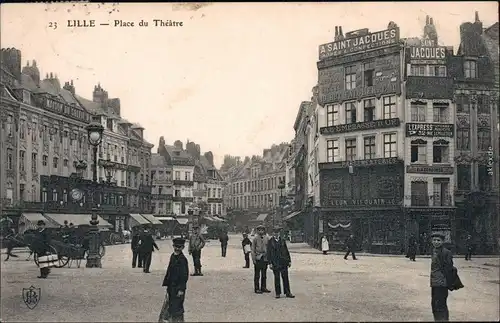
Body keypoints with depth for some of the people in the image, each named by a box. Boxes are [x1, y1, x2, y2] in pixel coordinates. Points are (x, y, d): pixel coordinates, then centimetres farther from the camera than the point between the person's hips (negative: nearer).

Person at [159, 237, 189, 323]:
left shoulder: (182, 259, -18)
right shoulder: (173, 256, 6)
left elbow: (184, 276, -18)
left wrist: (181, 289, -19)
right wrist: (166, 283, 17)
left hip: (178, 287, -8)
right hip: (171, 286, 8)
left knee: (176, 307, -1)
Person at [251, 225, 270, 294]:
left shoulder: (267, 238, 6)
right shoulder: (255, 238, -4)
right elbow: (253, 249, -2)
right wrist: (254, 259, -8)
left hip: (265, 259, 4)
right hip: (258, 259, -4)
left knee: (264, 275, 10)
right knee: (257, 275, 1)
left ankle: (263, 287, 19)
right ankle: (256, 289, 6)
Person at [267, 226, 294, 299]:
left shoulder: (283, 240, 8)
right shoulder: (270, 241, 0)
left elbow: (286, 251, 11)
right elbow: (269, 253, -1)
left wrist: (289, 261, 8)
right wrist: (270, 263, -7)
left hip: (283, 262, 2)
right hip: (275, 263, -2)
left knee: (285, 277, 3)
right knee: (277, 278, 3)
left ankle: (287, 293, 8)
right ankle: (278, 293, 10)